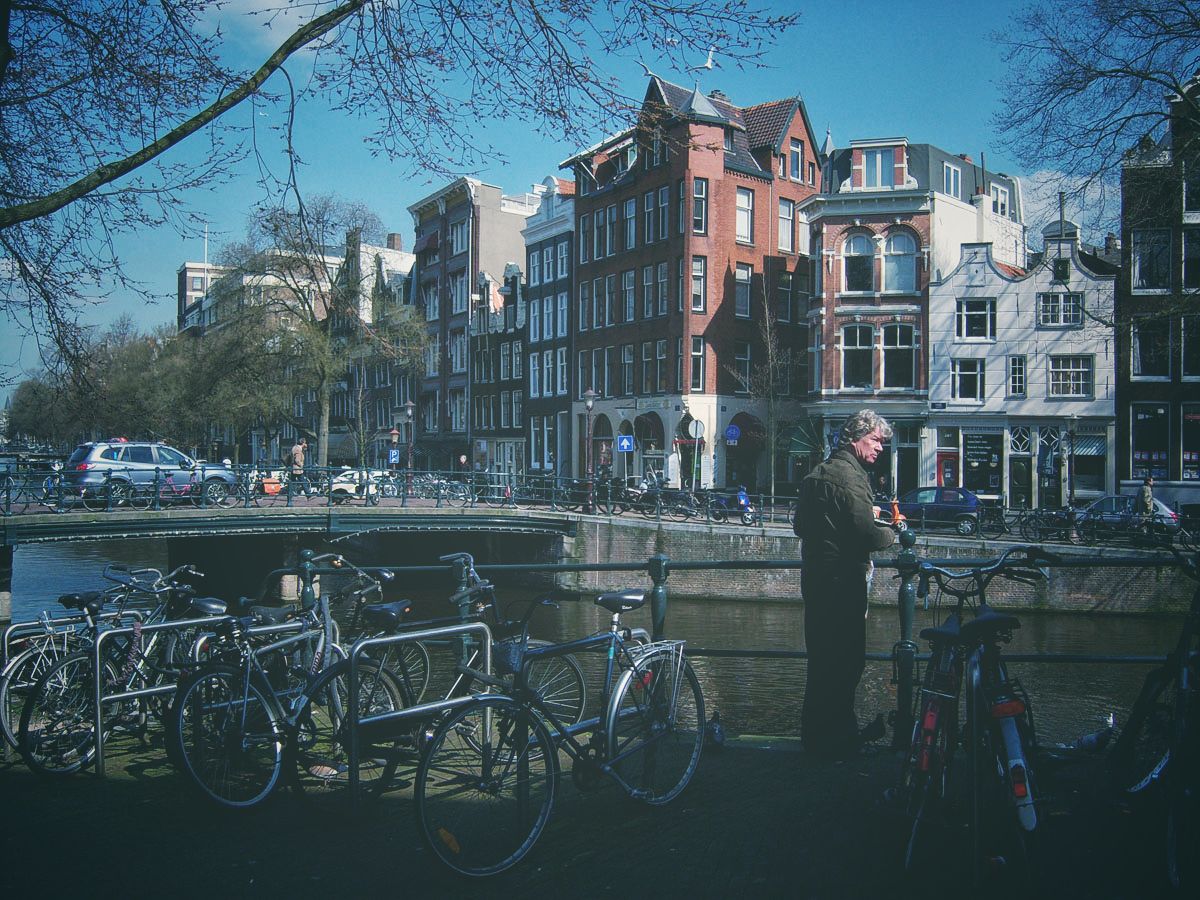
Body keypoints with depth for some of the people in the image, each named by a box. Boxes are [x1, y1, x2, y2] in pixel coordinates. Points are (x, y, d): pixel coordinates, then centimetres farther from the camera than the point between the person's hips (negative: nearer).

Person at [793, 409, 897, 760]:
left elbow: (800, 526, 21)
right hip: (842, 582, -10)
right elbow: (867, 534, -24)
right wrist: (892, 533, -2)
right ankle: (836, 741, 6)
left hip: (815, 579, 10)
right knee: (846, 662, -1)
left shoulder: (817, 473, 15)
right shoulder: (850, 475, -16)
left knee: (823, 659, 18)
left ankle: (815, 733, 28)